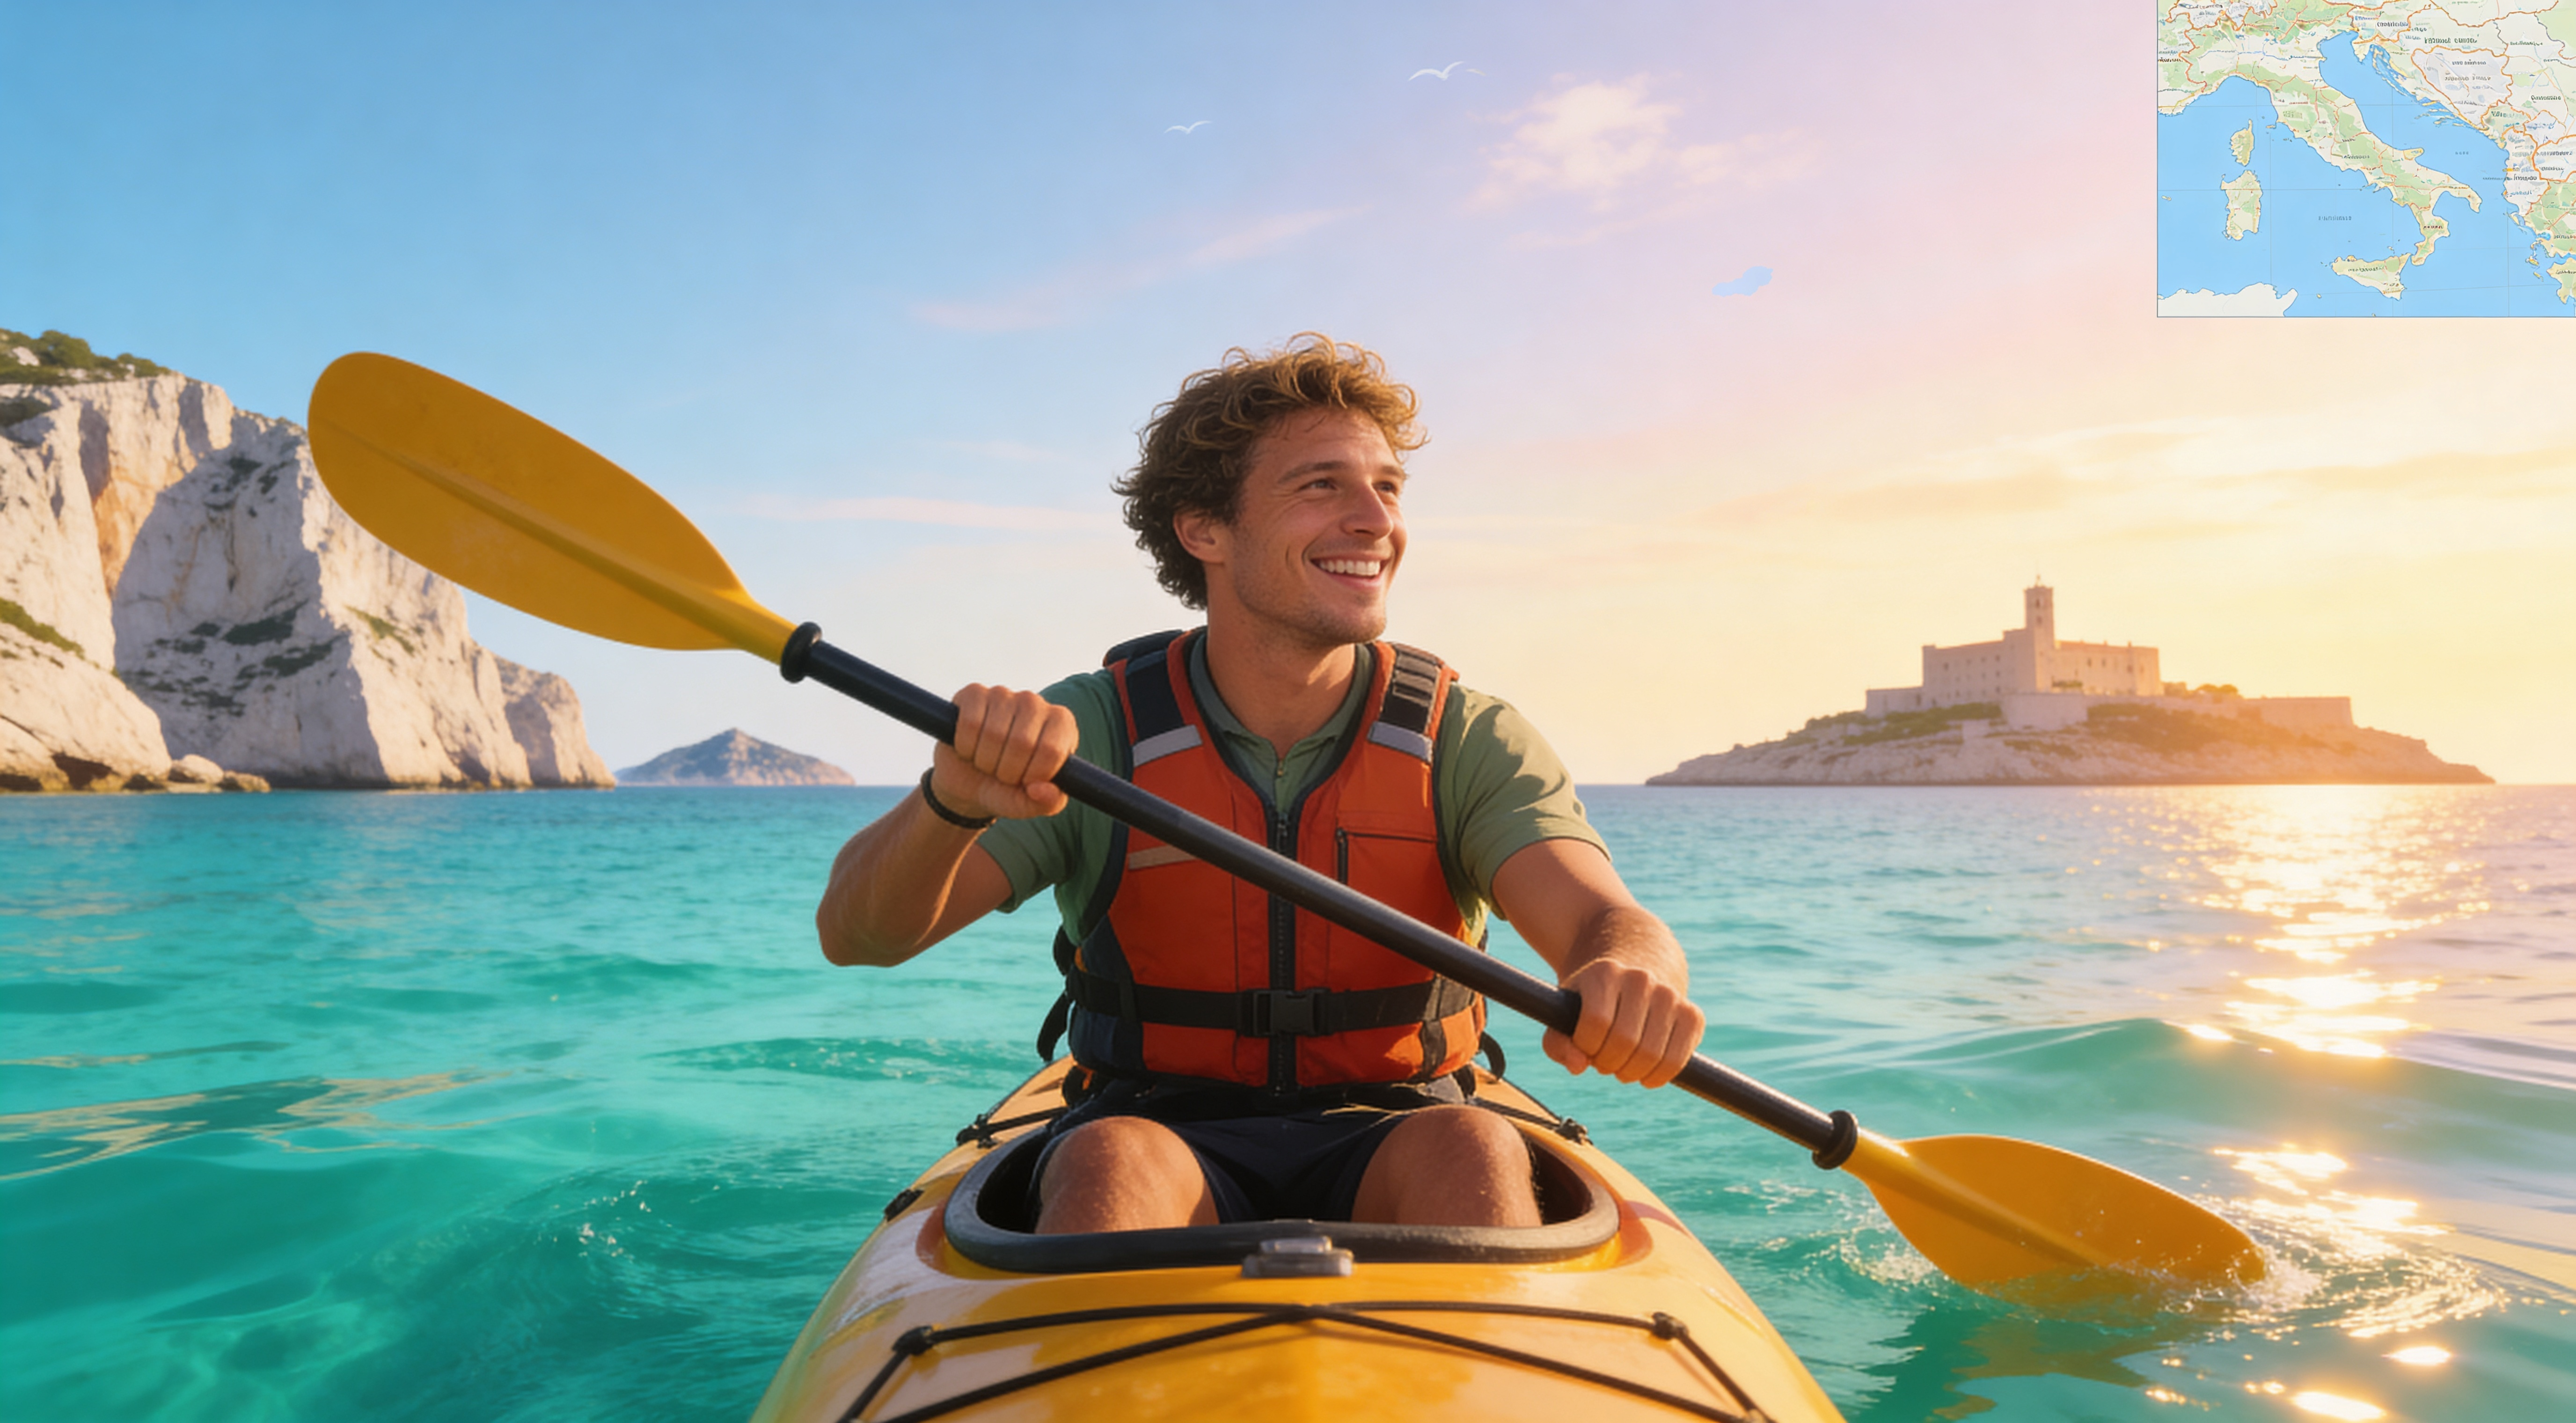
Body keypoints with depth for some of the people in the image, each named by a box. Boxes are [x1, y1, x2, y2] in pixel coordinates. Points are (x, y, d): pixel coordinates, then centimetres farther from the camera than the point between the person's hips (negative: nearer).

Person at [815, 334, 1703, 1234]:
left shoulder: (1466, 739, -5)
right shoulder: (1090, 732, -8)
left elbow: (1603, 919, -19)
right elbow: (856, 935, -15)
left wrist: (1631, 975, -45)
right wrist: (954, 800, -37)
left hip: (1387, 1141, 1)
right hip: (1161, 1131, 0)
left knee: (1473, 1152, -31)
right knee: (1111, 1165, -33)